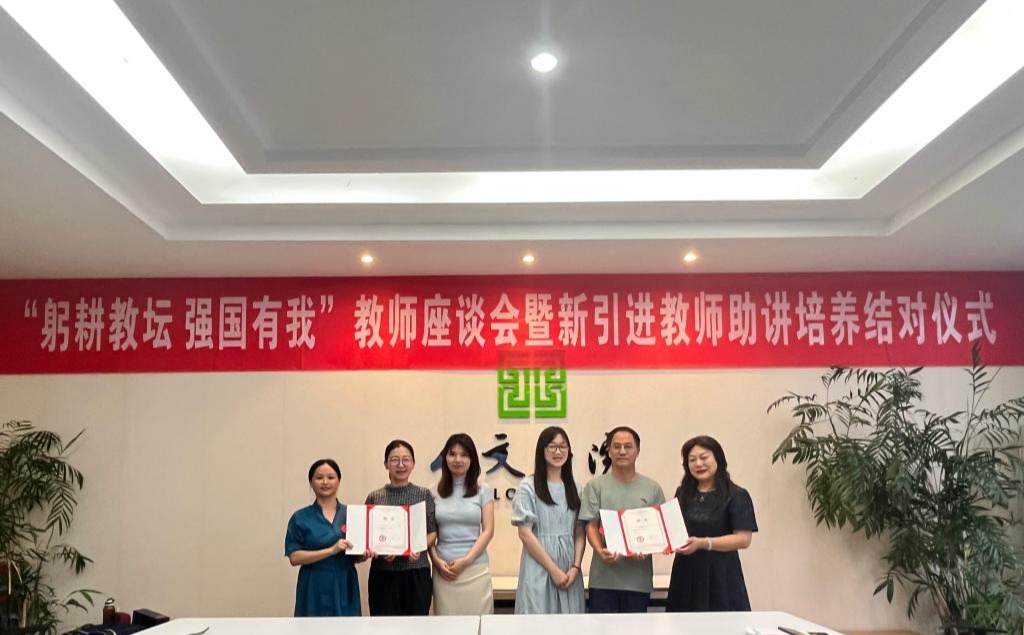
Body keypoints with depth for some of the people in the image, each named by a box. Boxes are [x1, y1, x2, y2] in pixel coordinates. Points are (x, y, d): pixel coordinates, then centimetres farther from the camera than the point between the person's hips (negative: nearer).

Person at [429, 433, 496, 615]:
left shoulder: (483, 491, 4)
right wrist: (436, 560, -7)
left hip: (475, 568, -1)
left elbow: (488, 531, 0)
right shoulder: (435, 493, 6)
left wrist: (466, 560, -9)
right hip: (443, 569, 1)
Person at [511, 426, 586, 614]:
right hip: (539, 569, -4)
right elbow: (525, 534, -8)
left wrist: (575, 568, -6)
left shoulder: (574, 487, 10)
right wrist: (553, 570, -10)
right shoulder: (528, 487, -3)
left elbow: (580, 533, 9)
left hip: (570, 571, 4)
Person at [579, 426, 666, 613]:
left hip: (638, 577, 2)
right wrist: (600, 551, -21)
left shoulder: (652, 488, 8)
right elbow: (591, 526, -2)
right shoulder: (596, 486, 2)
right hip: (604, 577, -2)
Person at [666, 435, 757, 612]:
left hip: (720, 576, -4)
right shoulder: (683, 494, 12)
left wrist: (703, 543, -20)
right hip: (686, 575, 4)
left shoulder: (736, 496, -4)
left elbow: (743, 539, -11)